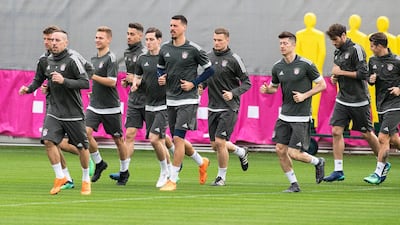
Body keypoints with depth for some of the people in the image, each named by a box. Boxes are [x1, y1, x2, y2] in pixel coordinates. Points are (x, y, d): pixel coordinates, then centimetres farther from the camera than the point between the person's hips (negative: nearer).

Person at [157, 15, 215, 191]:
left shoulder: (193, 49, -7)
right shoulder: (165, 49, 7)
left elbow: (209, 70, -1)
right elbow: (160, 68, 22)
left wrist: (193, 83, -10)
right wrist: (161, 78, 0)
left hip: (188, 100, -6)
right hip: (171, 100, 6)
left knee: (178, 138, -13)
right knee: (177, 139, 11)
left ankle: (173, 180, -8)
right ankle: (201, 162, 38)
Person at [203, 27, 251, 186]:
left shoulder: (234, 59, -8)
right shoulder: (208, 57, 8)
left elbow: (247, 83, -5)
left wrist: (233, 93, -20)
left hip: (229, 108, -6)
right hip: (213, 108, 6)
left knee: (220, 142, -13)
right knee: (215, 145, 8)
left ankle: (222, 176, 4)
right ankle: (241, 152, 36)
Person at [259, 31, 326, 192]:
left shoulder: (306, 65, -9)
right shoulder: (277, 67, 5)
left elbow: (322, 85, -3)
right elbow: (274, 87, 20)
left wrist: (304, 95, -13)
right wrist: (266, 89, -3)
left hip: (301, 117, -5)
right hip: (284, 116, 5)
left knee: (293, 153, -10)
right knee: (280, 150, -2)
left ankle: (318, 162, 20)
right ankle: (294, 184, 12)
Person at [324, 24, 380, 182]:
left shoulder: (356, 50, -13)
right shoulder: (338, 52, 12)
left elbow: (363, 74, -18)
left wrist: (341, 72, -16)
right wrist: (335, 77, 3)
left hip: (359, 100, -7)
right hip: (342, 100, 7)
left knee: (367, 134, 3)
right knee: (336, 131, -4)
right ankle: (338, 170, -2)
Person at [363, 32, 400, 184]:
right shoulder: (373, 61, 8)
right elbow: (370, 78, 20)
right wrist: (371, 79, -2)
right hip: (381, 106, 7)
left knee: (383, 138, -12)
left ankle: (379, 173, -7)